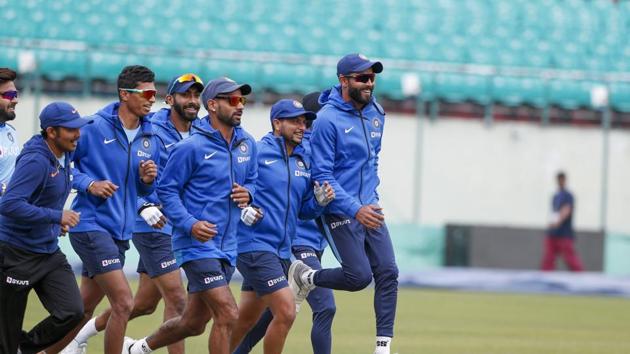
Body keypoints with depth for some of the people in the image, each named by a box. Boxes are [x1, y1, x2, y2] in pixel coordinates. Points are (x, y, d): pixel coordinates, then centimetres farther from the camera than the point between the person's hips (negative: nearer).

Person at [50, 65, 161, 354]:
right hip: (91, 226, -7)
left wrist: (148, 180, -4)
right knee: (123, 303, -15)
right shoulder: (93, 127, -10)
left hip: (120, 233, 7)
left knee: (84, 309, 14)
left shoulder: (150, 139, 10)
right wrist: (88, 183, -16)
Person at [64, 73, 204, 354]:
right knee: (177, 300, -12)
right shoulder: (151, 133, -12)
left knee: (145, 303, 14)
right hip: (154, 226, -7)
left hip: (179, 229, 7)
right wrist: (145, 207, -27)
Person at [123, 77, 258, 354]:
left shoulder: (247, 144, 8)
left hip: (227, 248, 7)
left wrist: (248, 193, -1)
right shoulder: (190, 147, -12)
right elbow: (166, 190, -9)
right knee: (227, 315, -17)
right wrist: (190, 225, -22)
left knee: (193, 323, 15)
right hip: (197, 245, -7)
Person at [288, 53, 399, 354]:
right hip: (340, 213, -7)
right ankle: (305, 277, 16)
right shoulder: (327, 120, -15)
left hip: (369, 208, 7)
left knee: (387, 273, -3)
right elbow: (322, 175, -18)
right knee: (359, 276, -12)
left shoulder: (376, 114, 8)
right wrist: (355, 209, -26)